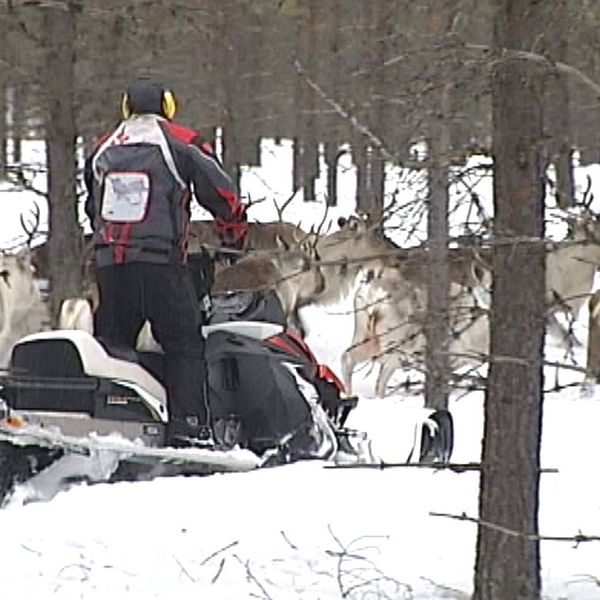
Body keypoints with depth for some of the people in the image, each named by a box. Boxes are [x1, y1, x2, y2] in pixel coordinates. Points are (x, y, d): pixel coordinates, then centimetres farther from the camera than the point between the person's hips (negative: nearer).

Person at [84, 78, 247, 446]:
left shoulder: (103, 150, 18)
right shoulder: (182, 143, 4)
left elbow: (92, 208, 25)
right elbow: (220, 191, 6)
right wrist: (236, 233, 21)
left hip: (108, 262, 4)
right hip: (160, 260, -4)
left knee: (111, 345, 10)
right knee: (184, 344, -1)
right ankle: (189, 426, -12)